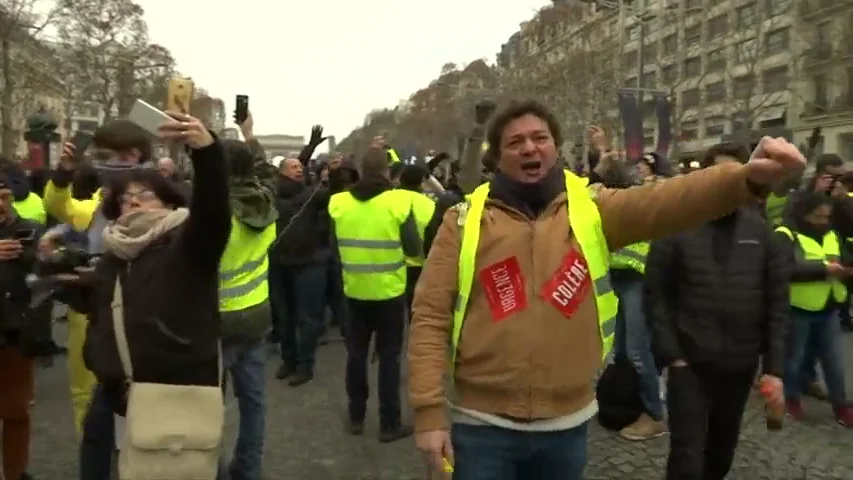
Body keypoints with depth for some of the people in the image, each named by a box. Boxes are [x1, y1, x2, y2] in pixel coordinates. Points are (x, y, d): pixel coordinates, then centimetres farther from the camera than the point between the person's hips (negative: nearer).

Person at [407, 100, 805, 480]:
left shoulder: (591, 208, 0)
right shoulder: (464, 220, -4)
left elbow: (664, 201, -18)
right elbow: (431, 316, -5)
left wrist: (746, 178, -36)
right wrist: (429, 411, -9)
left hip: (566, 422, 2)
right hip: (484, 424, -1)